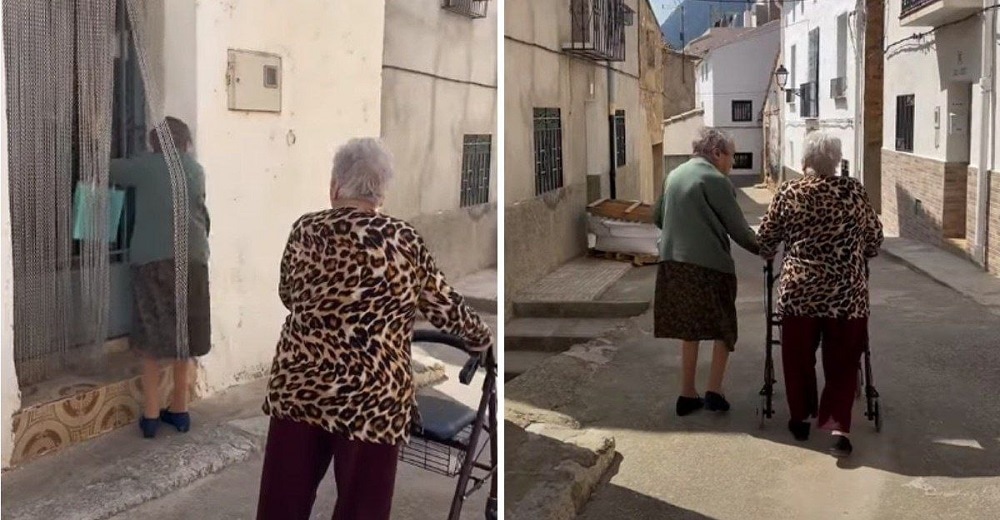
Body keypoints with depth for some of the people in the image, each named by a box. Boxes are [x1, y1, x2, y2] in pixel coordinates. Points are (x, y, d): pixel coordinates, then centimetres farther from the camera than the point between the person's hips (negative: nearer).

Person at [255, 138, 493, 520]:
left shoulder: (305, 230, 2)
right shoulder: (404, 241, -4)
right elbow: (443, 305, 5)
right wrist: (482, 338, 23)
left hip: (298, 385, 3)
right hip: (371, 397, -3)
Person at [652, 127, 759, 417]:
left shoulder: (674, 176, 13)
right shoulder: (715, 180, -9)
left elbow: (657, 217, 21)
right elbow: (737, 227, -8)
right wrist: (761, 249, 5)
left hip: (673, 263, 7)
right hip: (709, 264, -7)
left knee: (689, 329, 15)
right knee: (724, 328, 8)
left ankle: (688, 394, 17)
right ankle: (714, 391, 2)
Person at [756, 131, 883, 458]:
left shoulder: (789, 193, -2)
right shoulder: (854, 191, 0)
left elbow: (765, 237, 7)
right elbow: (875, 236, 10)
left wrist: (769, 254, 29)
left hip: (799, 290, 0)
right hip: (846, 292, 0)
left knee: (799, 358, 15)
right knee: (842, 362, 7)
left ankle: (800, 419, 27)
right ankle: (838, 427, -2)